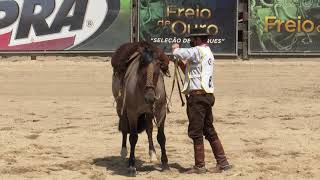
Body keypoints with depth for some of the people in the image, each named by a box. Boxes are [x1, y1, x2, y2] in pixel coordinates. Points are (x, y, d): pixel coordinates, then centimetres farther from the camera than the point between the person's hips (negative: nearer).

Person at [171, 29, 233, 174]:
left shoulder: (198, 51, -11)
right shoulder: (208, 53, 19)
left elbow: (177, 52, -14)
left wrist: (175, 48, 7)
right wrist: (181, 63, 16)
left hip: (197, 96, -10)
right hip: (207, 95, 10)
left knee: (196, 132, -2)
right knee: (209, 130, 14)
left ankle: (199, 166, 3)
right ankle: (222, 162, 15)